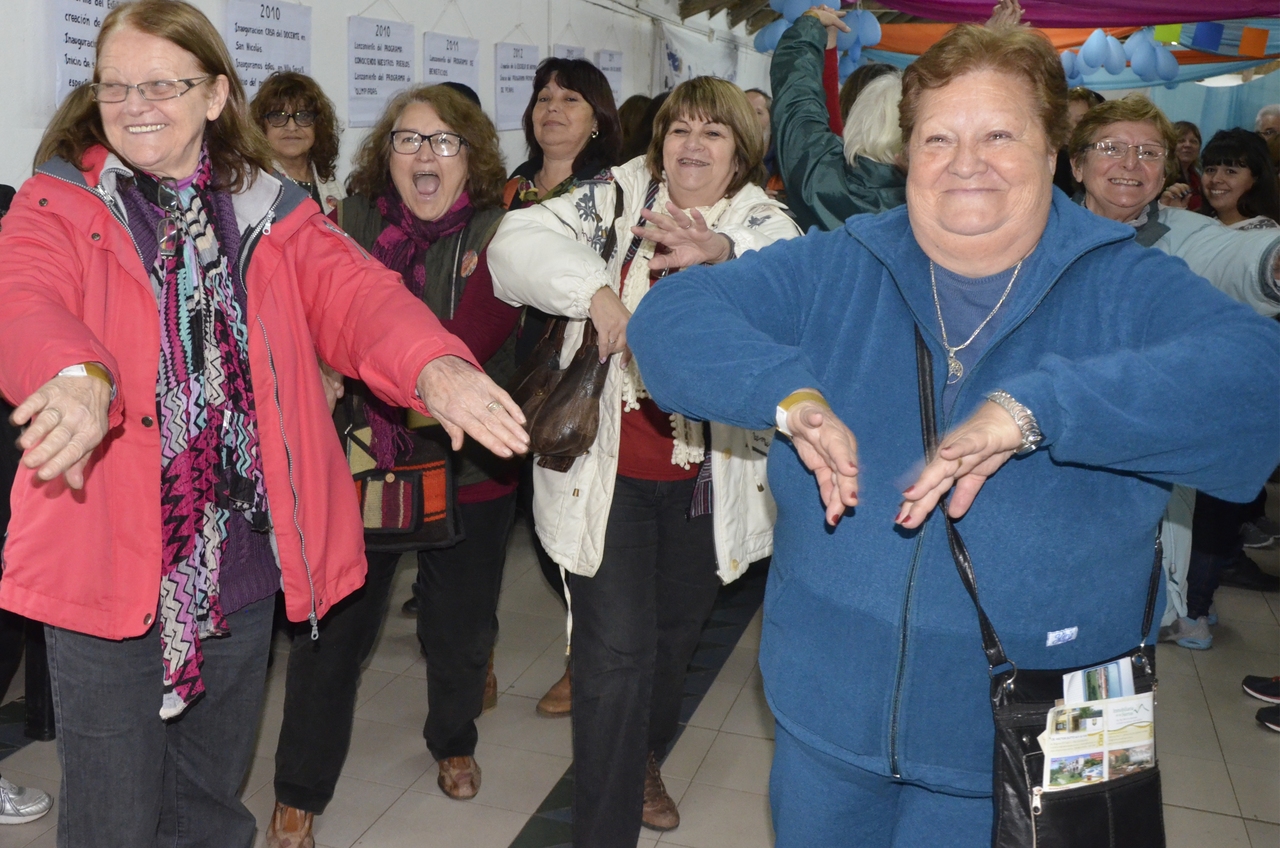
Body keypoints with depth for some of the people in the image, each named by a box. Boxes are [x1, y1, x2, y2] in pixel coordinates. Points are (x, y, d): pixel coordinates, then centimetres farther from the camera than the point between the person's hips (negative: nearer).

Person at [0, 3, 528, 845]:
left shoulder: (271, 213, 7)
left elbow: (357, 292, -10)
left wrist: (436, 366, -32)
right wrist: (77, 378, -44)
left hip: (244, 562, 3)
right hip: (108, 562, -2)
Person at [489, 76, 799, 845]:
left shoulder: (762, 223, -2)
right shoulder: (617, 199, 0)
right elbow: (517, 241, -10)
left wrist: (722, 253, -44)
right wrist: (596, 293, -22)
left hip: (707, 475, 2)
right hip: (609, 469, -2)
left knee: (677, 635, 20)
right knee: (615, 649, -4)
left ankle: (645, 762, 50)